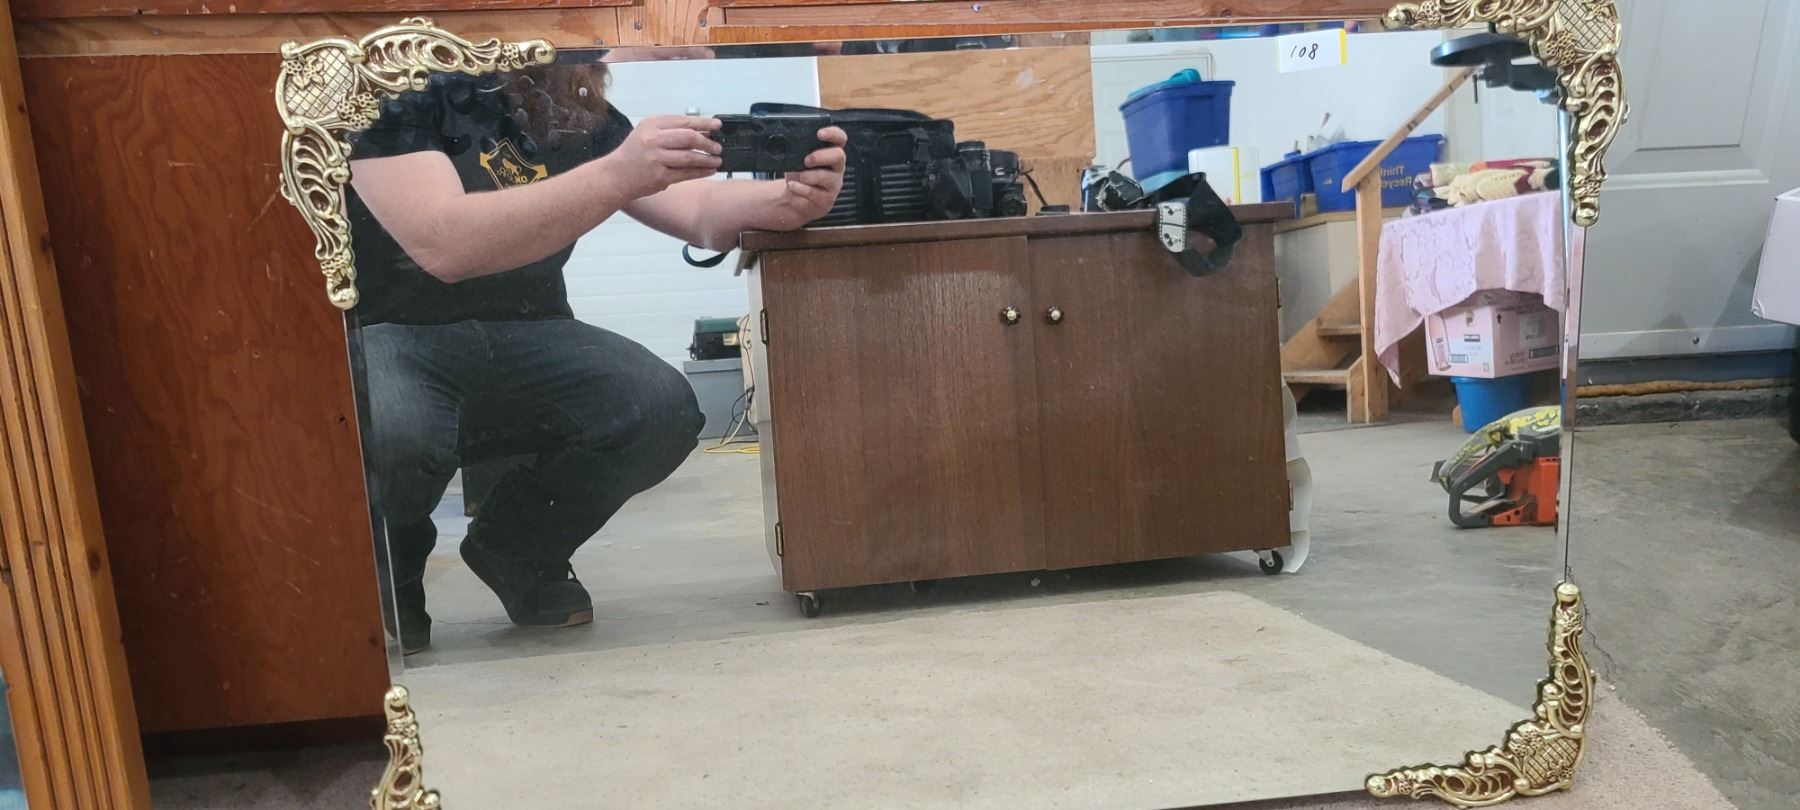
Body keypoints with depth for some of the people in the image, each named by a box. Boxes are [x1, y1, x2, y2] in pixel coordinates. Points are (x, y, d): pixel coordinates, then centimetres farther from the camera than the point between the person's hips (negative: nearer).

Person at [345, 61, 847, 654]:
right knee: (391, 439, -38)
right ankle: (384, 571, 2)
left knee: (663, 410, -23)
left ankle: (516, 550, 7)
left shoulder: (576, 109, 3)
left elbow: (699, 210, -1)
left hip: (526, 337, 5)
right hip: (389, 334, -4)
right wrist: (617, 176, -38)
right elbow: (443, 246, -28)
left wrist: (795, 198, -23)